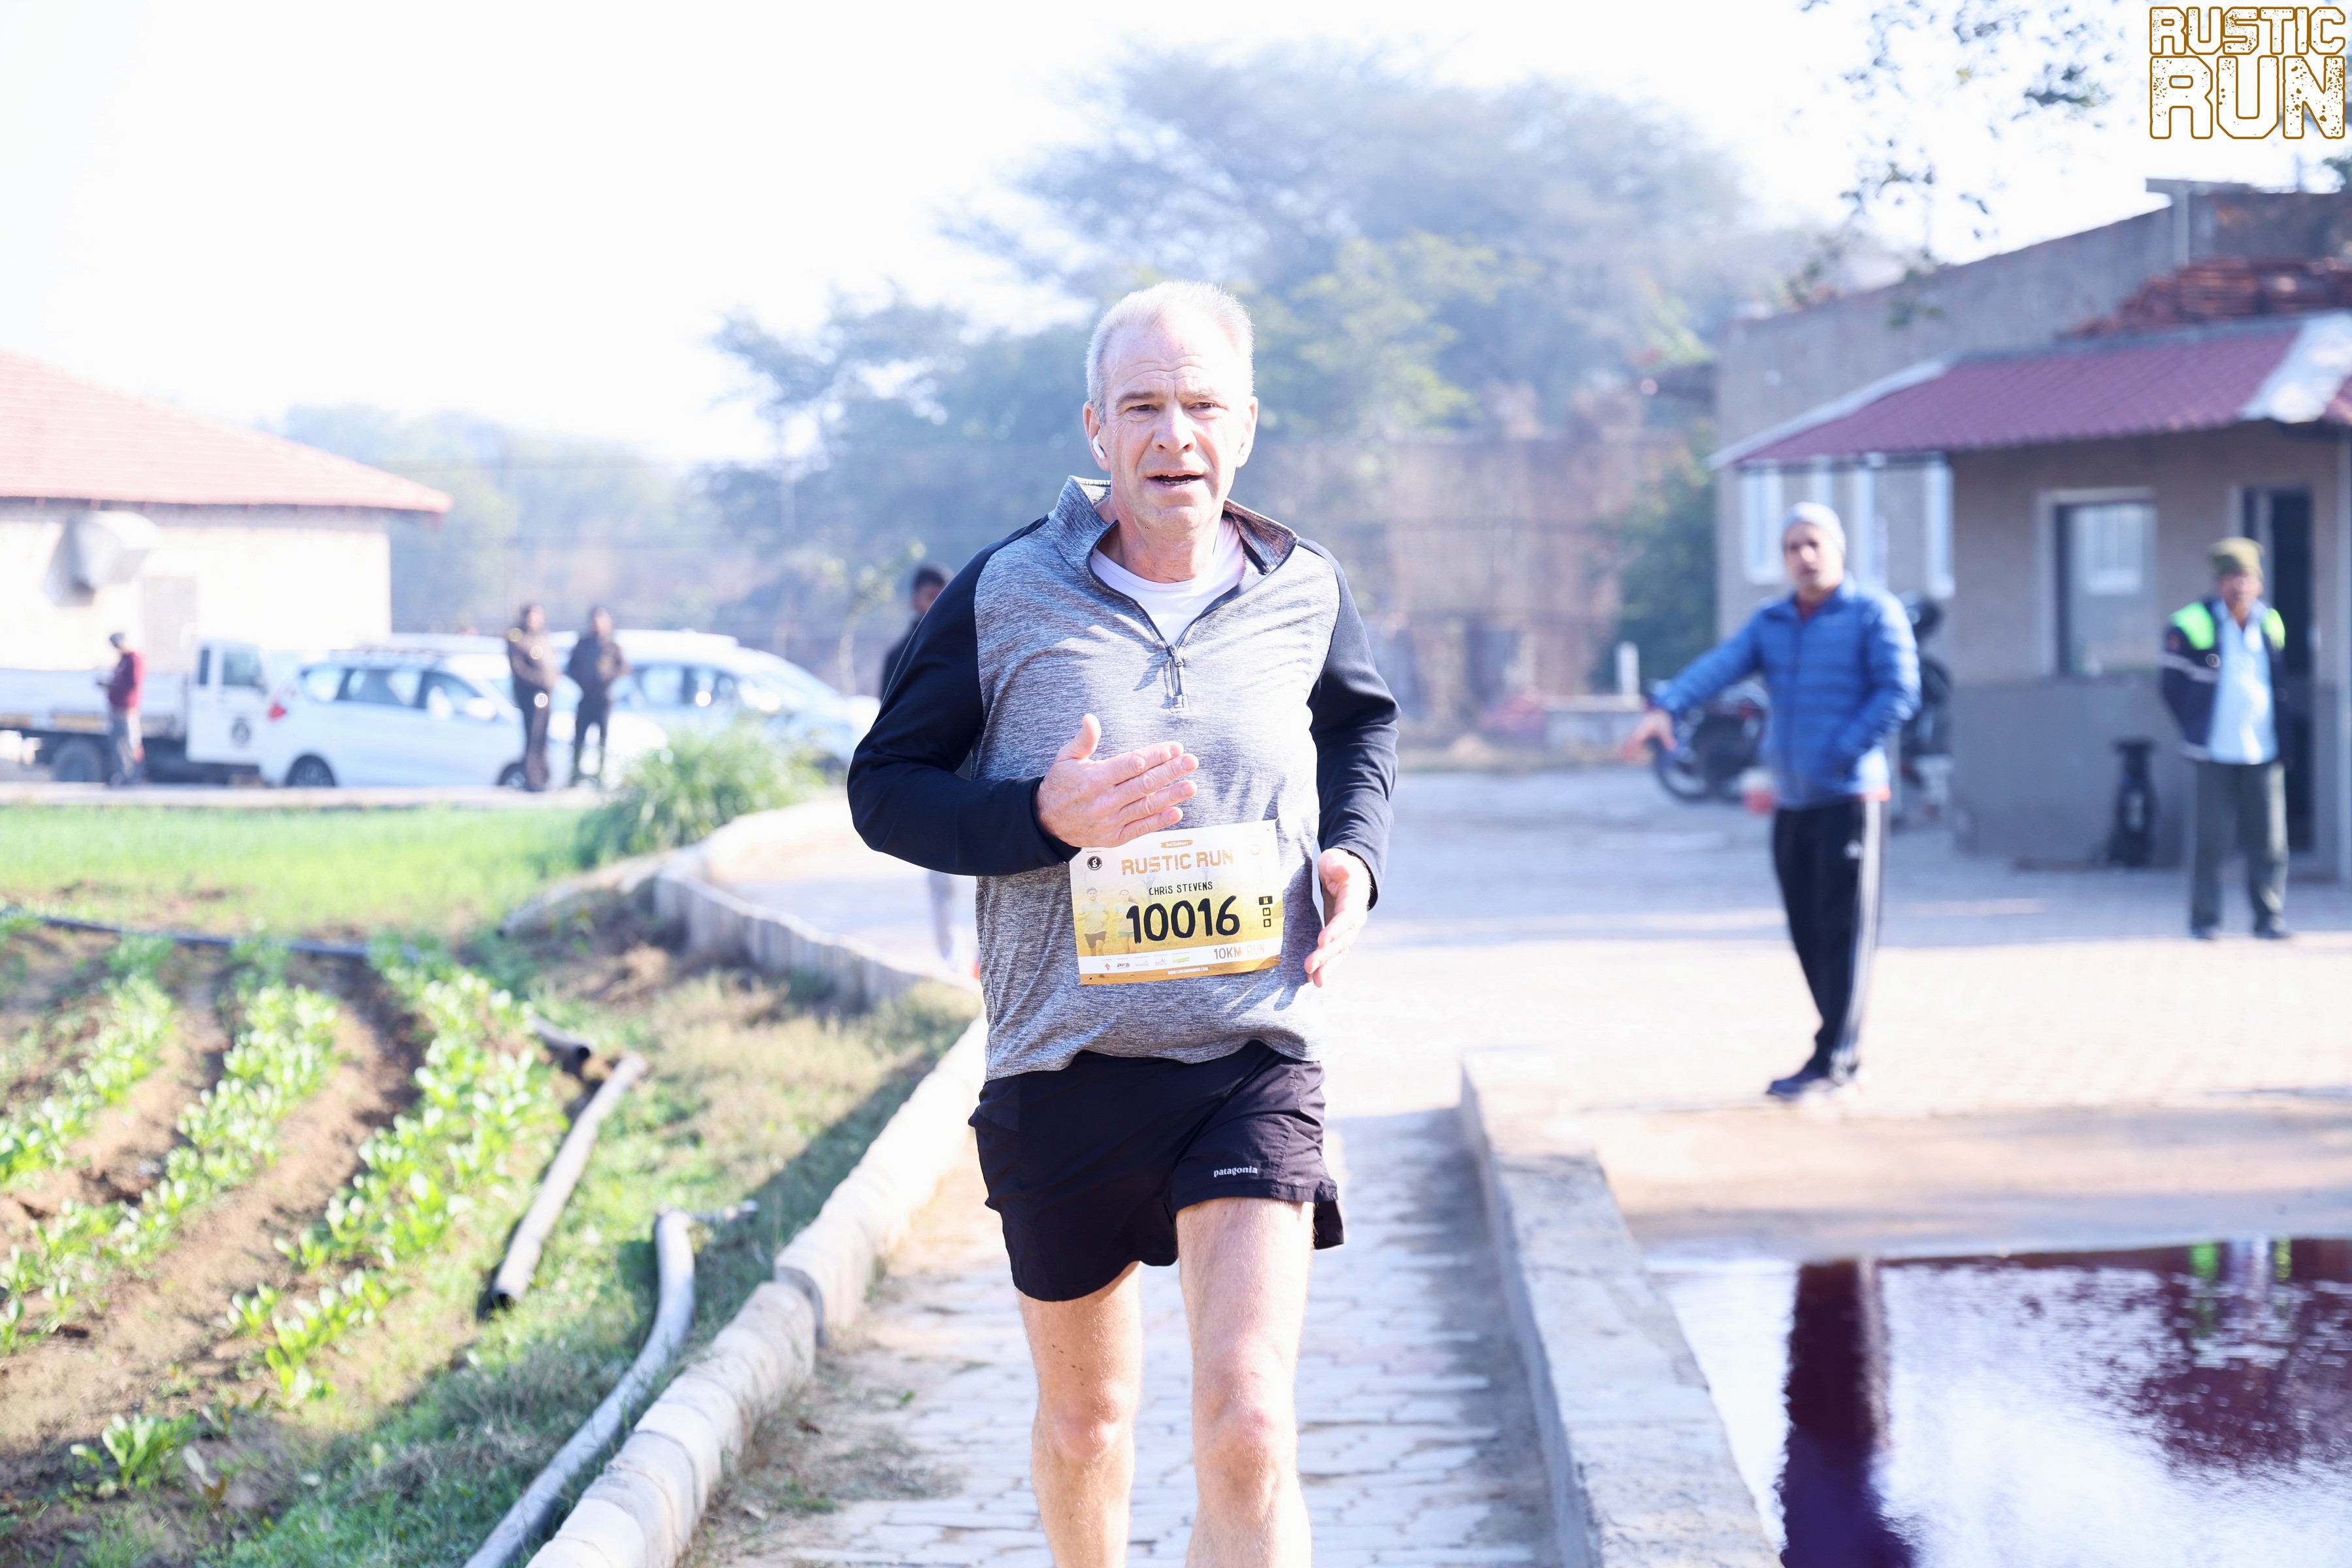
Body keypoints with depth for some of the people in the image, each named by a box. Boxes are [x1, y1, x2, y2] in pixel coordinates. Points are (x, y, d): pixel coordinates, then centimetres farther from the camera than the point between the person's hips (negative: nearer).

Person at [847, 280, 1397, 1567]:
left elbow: (1360, 721, 24)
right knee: (1085, 1419, 17)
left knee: (1249, 1429, -16)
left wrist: (1355, 850, 4)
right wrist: (1046, 817, -20)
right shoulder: (1005, 594, -6)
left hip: (1253, 1062, 0)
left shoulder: (1303, 592, 2)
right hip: (1062, 1070, 0)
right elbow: (884, 787, -2)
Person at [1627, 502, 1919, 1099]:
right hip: (1792, 804, 6)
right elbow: (1719, 667, -3)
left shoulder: (1874, 613, -2)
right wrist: (1665, 707, -22)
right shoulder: (1769, 622, 12)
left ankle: (1831, 1059, -4)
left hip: (1848, 799, -6)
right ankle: (1845, 1050, 18)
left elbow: (1899, 693, -11)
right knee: (1807, 934, 8)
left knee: (1844, 931, -5)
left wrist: (1834, 759, -15)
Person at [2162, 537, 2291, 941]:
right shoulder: (2191, 627, -4)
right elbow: (2174, 689, 5)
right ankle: (2205, 919, 7)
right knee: (2212, 838, -2)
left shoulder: (2272, 625, 7)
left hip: (2263, 752, 3)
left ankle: (2270, 918, 10)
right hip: (2215, 754, -3)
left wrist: (2280, 735, 12)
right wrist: (2197, 729, 7)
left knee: (2268, 840, 2)